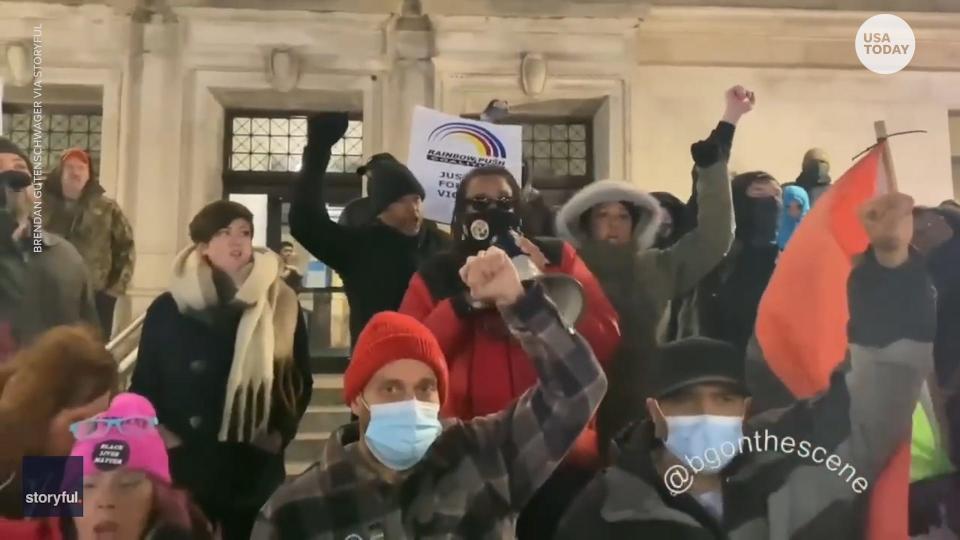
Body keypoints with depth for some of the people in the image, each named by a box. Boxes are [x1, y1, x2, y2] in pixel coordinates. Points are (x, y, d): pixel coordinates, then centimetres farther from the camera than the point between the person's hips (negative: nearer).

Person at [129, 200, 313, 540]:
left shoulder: (281, 305, 0)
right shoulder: (168, 309, -2)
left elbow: (301, 380, 8)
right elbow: (143, 385, 5)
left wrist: (282, 432, -2)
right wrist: (164, 437, -7)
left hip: (256, 467, 1)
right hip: (186, 465, 0)